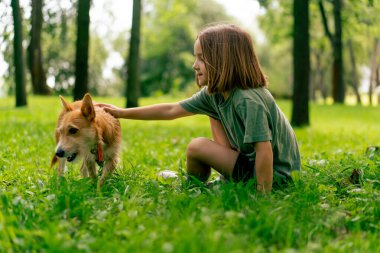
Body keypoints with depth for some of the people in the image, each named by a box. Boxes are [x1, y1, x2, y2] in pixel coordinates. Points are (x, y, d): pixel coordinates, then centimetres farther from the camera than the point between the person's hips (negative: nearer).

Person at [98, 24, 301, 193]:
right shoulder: (214, 93, -1)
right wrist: (123, 113, 7)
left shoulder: (249, 101, -28)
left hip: (274, 175, -9)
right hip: (251, 159, 9)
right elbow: (171, 110, 5)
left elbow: (264, 151, -32)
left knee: (196, 147, -13)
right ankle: (230, 177, 8)